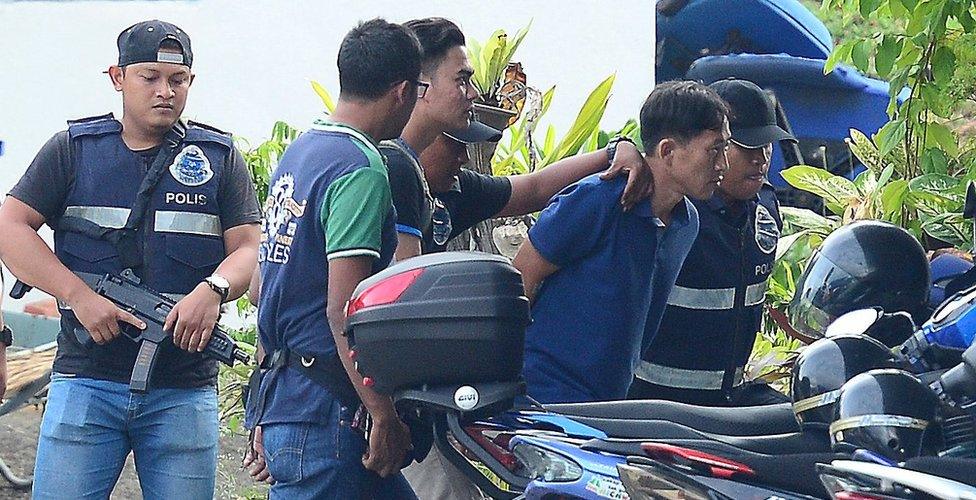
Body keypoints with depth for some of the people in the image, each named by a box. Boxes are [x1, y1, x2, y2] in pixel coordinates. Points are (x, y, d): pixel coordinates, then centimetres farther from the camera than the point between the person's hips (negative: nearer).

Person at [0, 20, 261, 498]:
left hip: (184, 391, 1)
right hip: (86, 382, -1)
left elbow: (247, 248, 6)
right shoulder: (73, 149, 9)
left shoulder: (219, 158, 12)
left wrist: (213, 289, -18)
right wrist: (81, 296, -13)